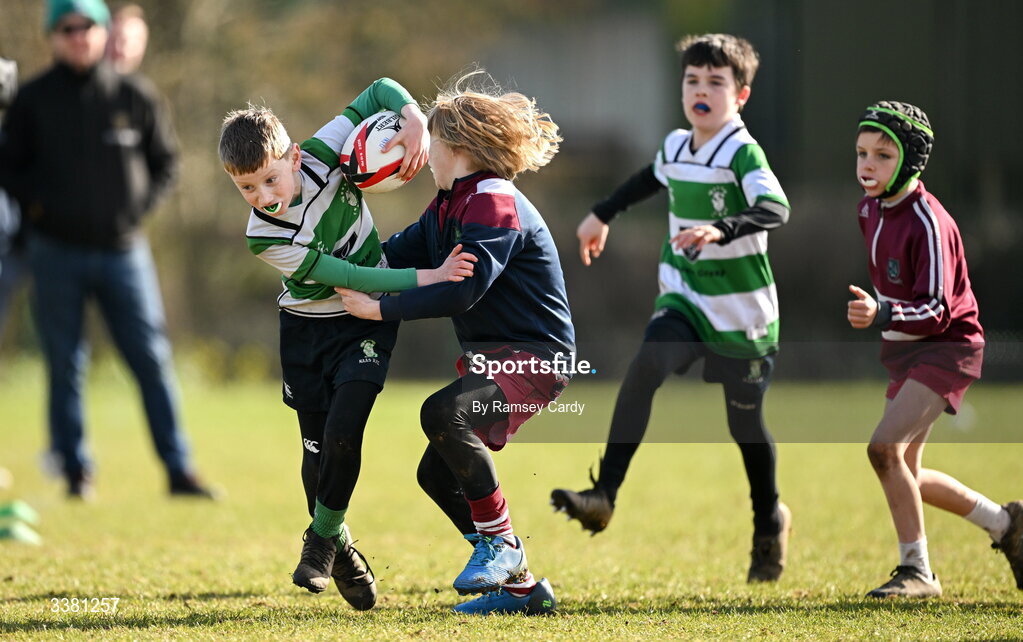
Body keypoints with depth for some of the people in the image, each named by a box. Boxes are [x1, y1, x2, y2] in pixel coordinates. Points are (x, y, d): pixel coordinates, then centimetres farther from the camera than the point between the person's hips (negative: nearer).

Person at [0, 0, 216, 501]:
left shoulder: (134, 96, 4)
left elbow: (166, 161, 12)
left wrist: (139, 206, -2)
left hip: (123, 248, 1)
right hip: (57, 252, -1)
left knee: (152, 359, -2)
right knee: (65, 365, 2)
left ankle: (179, 470, 2)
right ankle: (76, 473, 9)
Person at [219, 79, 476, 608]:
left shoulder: (321, 156, -19)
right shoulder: (264, 238, -22)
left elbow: (378, 92, -9)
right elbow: (347, 278, -26)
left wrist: (413, 117, -30)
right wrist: (424, 278, -32)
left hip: (367, 324, 0)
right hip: (306, 328, 0)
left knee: (342, 432, -17)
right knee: (318, 447, 0)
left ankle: (323, 536, 4)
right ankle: (341, 554, 23)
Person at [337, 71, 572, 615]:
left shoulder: (494, 204, -17)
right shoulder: (449, 206, 15)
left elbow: (462, 290, -28)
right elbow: (395, 254, 19)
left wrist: (380, 309, -25)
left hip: (534, 357, -11)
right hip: (489, 357, 11)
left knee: (443, 413, -33)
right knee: (437, 474, 8)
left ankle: (500, 541, -20)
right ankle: (519, 585, 14)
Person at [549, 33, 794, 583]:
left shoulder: (743, 153, -18)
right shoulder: (676, 146, 3)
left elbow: (775, 209, -36)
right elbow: (654, 178, 28)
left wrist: (720, 230, -52)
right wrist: (603, 215, 39)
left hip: (741, 311, -4)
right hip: (684, 299, 4)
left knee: (745, 423, 10)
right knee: (644, 368, -24)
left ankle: (769, 522, 36)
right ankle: (604, 496, -27)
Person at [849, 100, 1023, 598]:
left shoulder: (928, 223, -22)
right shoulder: (870, 208, 4)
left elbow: (937, 310, -27)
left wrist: (882, 315, -41)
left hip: (947, 347, -9)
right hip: (904, 351, 9)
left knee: (884, 448, -23)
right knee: (905, 475, 9)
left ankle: (916, 570, -14)